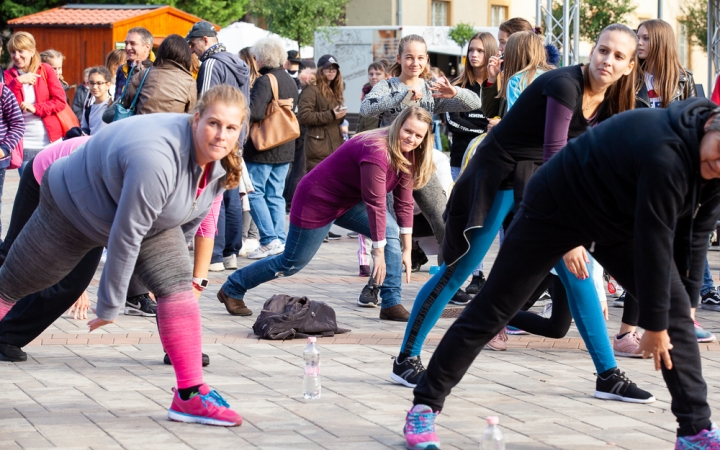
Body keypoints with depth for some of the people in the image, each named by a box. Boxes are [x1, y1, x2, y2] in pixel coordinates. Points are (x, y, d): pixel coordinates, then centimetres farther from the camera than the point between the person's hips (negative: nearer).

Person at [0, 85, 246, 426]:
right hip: (75, 207, -6)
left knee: (177, 285, -13)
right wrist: (109, 305, -23)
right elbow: (125, 236, -33)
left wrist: (167, 268, 14)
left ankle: (190, 395, -11)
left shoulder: (222, 161, -16)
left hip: (148, 216, 6)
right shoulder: (155, 158, -42)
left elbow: (190, 218, 4)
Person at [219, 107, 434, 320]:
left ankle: (392, 304, -10)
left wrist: (407, 249, -5)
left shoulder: (406, 153, -6)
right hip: (318, 200, -8)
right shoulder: (376, 152, -33)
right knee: (292, 263, 2)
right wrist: (378, 253, -31)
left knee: (391, 232, -13)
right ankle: (231, 290, 22)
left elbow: (404, 201, -3)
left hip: (350, 202, 8)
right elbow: (376, 204, -33)